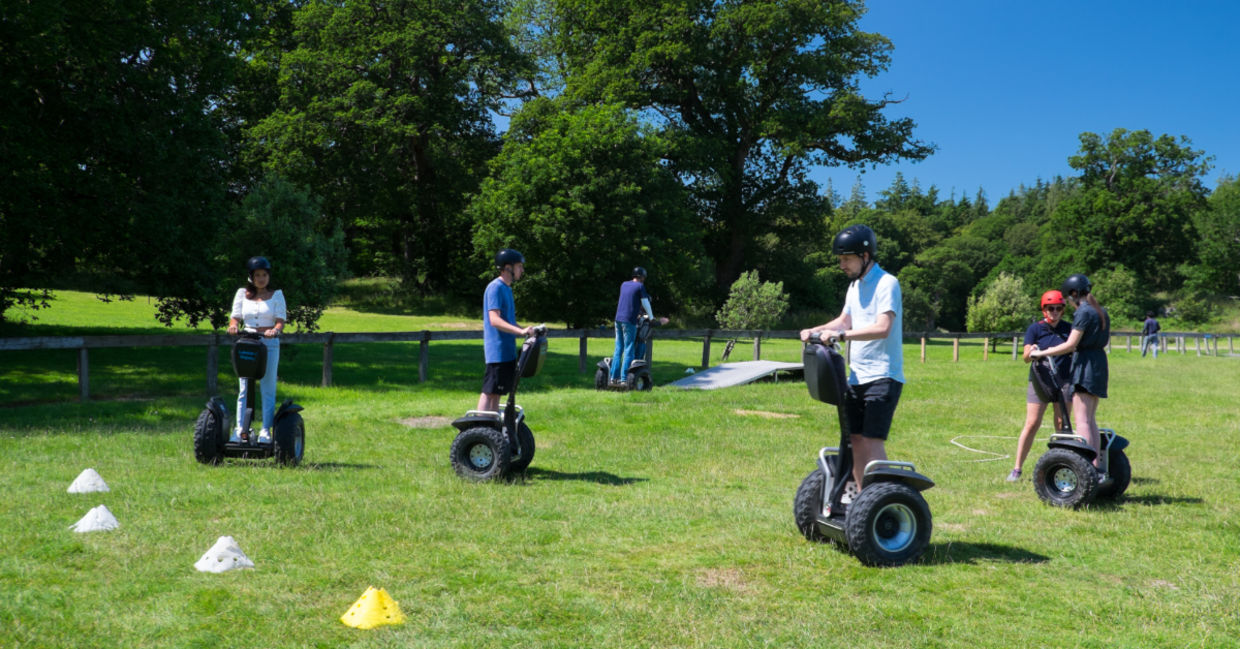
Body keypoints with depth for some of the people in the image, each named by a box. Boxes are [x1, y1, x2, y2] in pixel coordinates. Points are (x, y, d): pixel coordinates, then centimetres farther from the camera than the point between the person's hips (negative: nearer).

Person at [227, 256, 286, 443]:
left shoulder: (276, 295, 8)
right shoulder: (242, 293, 13)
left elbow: (281, 320, -1)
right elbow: (235, 317, 8)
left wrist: (275, 330, -23)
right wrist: (233, 326, -15)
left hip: (269, 344, -1)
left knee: (268, 389, -1)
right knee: (244, 390, 1)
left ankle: (266, 430, 1)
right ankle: (240, 429, 3)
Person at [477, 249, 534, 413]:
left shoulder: (506, 288, 18)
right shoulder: (495, 288, -13)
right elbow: (494, 320, -23)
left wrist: (528, 329, 15)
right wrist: (520, 331, -32)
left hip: (507, 350, 10)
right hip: (497, 350, -10)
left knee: (497, 392, 12)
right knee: (490, 392, -8)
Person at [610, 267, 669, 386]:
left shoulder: (624, 285, 16)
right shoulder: (640, 286, -3)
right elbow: (645, 303, 1)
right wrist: (651, 318, 14)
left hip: (618, 318, 6)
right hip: (629, 320, -6)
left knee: (618, 348, 10)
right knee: (629, 350, -3)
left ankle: (614, 376, 8)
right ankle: (624, 378, -7)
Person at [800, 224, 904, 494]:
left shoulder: (886, 283, -12)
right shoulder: (854, 286, 15)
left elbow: (882, 328, -24)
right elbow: (844, 320, 21)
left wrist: (840, 335, -30)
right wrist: (816, 330, 4)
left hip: (882, 377, -8)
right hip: (857, 377, 8)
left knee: (872, 441, -13)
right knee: (855, 440, 9)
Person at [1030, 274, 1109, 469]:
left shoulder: (1083, 312, -13)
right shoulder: (1101, 311, 14)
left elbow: (1070, 345, -17)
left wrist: (1041, 353, -10)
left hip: (1085, 363, -9)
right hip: (1100, 363, 9)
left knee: (1081, 420, -9)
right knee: (1090, 419, 11)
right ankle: (1095, 464, 10)